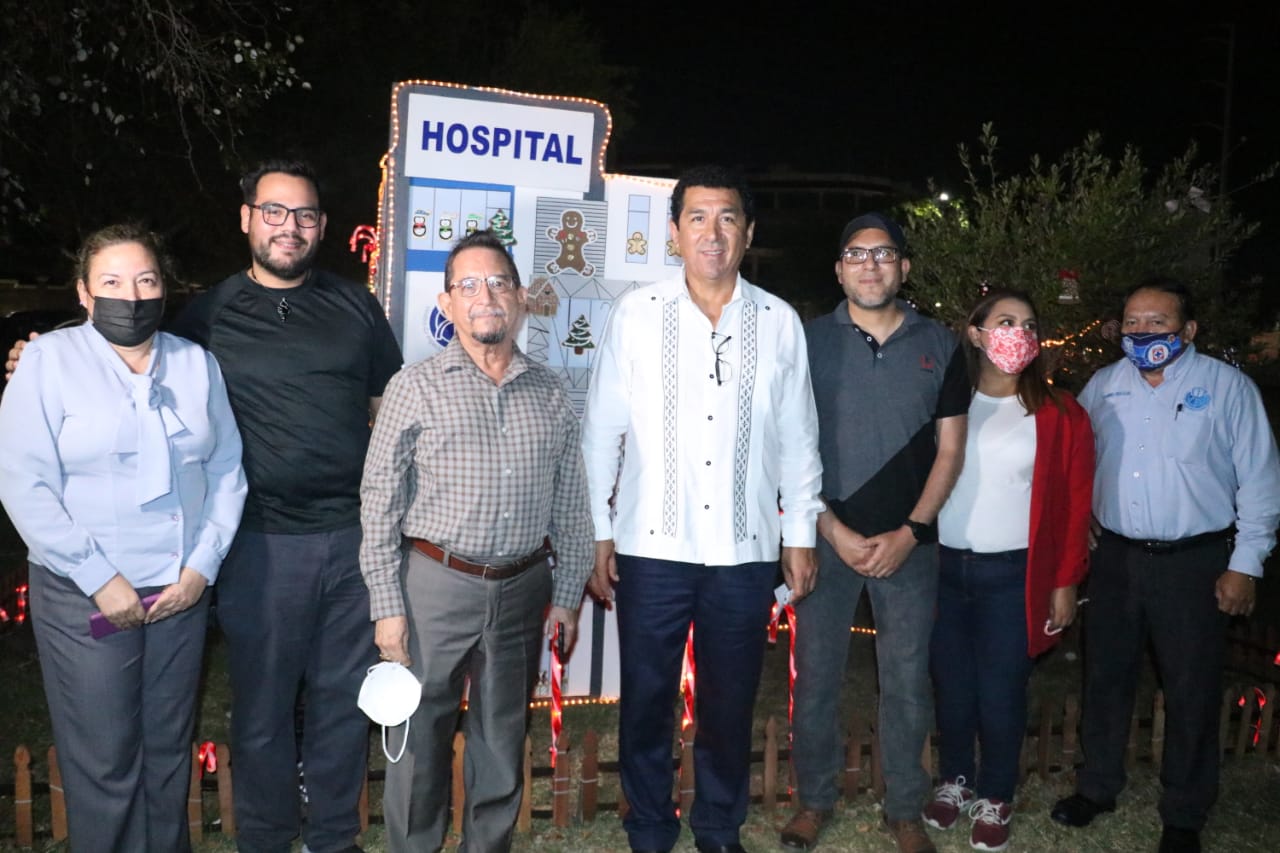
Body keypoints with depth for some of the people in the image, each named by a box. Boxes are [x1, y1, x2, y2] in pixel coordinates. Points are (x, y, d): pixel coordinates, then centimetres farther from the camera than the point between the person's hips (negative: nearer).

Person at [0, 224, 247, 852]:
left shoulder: (196, 363, 6)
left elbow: (227, 469, 6)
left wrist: (203, 564, -5)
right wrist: (99, 578, -14)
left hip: (182, 589, 3)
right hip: (86, 595, -3)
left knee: (169, 747, 13)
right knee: (105, 760, 3)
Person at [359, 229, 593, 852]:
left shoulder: (549, 394, 6)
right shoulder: (417, 387, -2)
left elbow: (571, 505, 10)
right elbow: (379, 503, -3)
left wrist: (566, 595, 8)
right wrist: (387, 606, -6)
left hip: (522, 589, 3)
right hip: (435, 584, -2)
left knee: (503, 742, 14)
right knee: (420, 737, 8)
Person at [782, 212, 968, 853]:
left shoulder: (938, 345, 5)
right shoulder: (811, 340, 0)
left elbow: (950, 449, 5)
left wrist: (909, 533, -6)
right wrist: (834, 531, -9)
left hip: (908, 543, 1)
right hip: (827, 538, -1)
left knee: (907, 680, 8)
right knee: (817, 674, 7)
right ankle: (814, 800, 25)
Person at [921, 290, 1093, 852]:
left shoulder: (1058, 415, -1)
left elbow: (1074, 504, -1)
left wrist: (1065, 582, -3)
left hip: (1012, 574, -2)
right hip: (943, 567, 2)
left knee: (1000, 694, 5)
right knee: (951, 685, 13)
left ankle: (995, 798, 27)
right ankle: (955, 780, 35)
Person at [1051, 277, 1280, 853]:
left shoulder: (1228, 387, -7)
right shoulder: (1102, 386, 4)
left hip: (1195, 561, -3)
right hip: (1115, 557, 4)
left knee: (1191, 690, 7)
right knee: (1105, 676, 14)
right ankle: (1097, 786, 33)